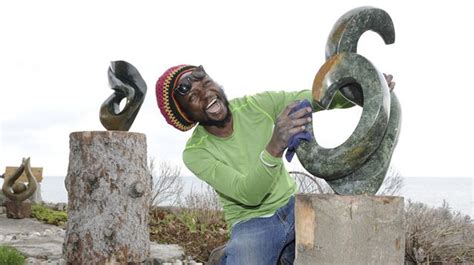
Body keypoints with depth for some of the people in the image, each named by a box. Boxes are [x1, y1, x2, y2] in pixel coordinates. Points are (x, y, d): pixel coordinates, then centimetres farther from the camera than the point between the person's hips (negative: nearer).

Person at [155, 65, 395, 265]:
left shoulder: (257, 105, -8)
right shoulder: (195, 153, -16)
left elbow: (314, 97, -7)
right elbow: (248, 194, -27)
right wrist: (274, 147, -45)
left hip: (293, 206, 5)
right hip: (251, 224, -4)